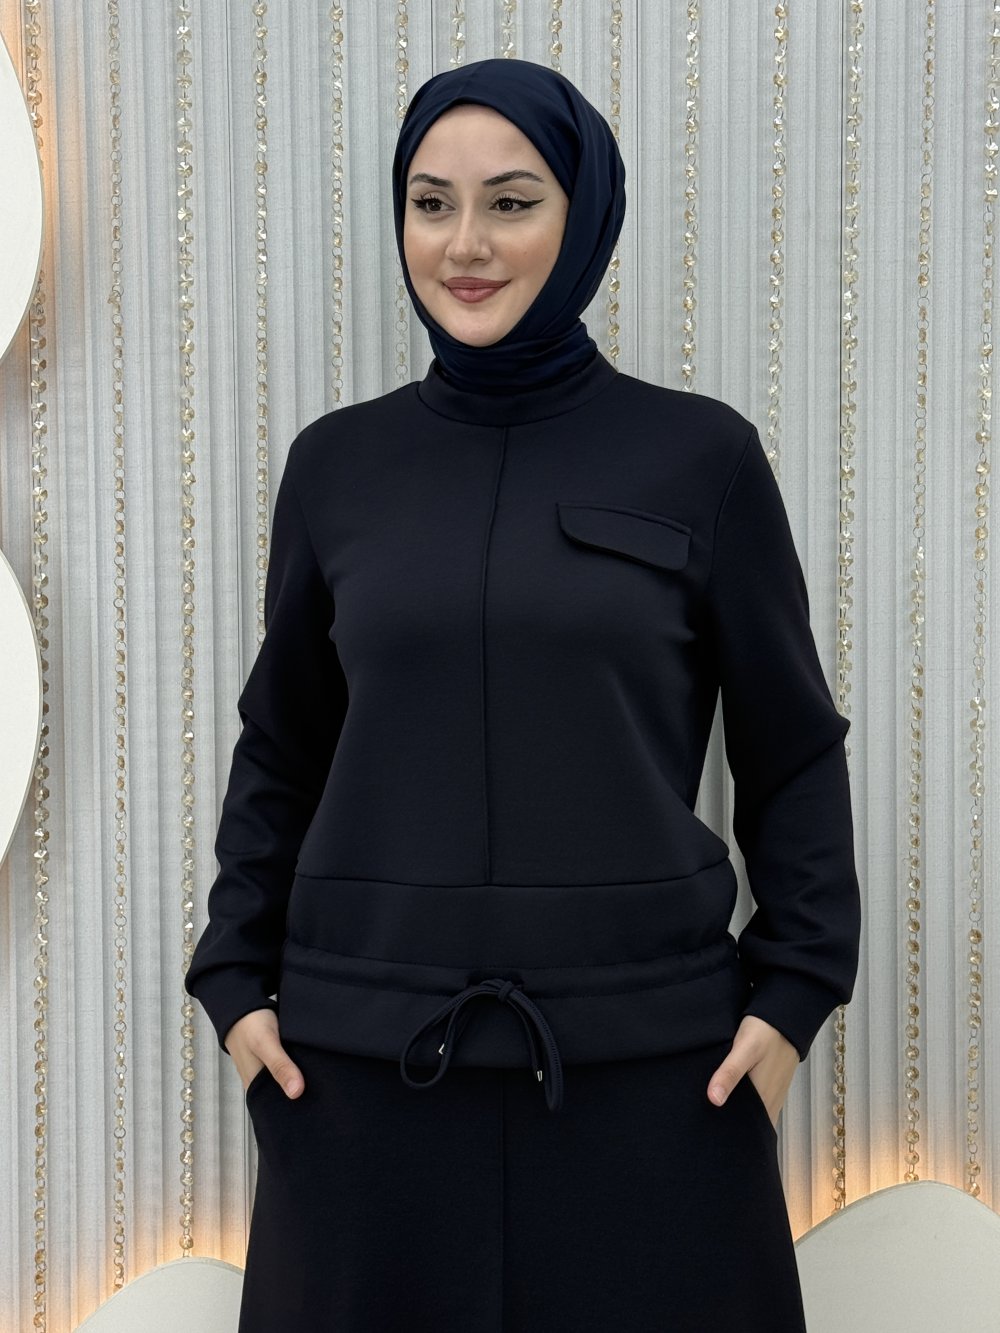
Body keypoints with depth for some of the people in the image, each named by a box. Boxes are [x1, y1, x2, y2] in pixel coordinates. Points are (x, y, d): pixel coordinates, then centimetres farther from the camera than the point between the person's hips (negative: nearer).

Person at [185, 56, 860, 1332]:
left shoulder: (701, 455, -2)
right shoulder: (337, 463, 4)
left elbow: (794, 751, 3)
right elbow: (278, 751, 12)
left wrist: (791, 993, -3)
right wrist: (239, 979, 4)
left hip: (645, 1054, -1)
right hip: (365, 1054, 2)